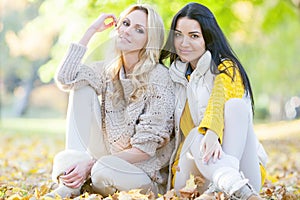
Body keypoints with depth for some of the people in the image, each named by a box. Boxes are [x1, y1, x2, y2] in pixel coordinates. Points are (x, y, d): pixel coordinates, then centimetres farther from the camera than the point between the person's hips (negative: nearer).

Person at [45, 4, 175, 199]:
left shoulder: (160, 79, -16)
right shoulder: (109, 70, 3)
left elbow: (145, 148, -19)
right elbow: (65, 78, -14)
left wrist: (91, 164, -25)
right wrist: (91, 31, -10)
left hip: (145, 170, -6)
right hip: (107, 156, 6)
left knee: (103, 171, -39)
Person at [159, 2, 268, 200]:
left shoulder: (226, 68, 1)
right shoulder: (176, 75, 18)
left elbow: (219, 99, -22)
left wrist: (212, 133, -43)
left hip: (242, 167, -3)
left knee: (235, 104, -28)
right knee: (197, 135, -30)